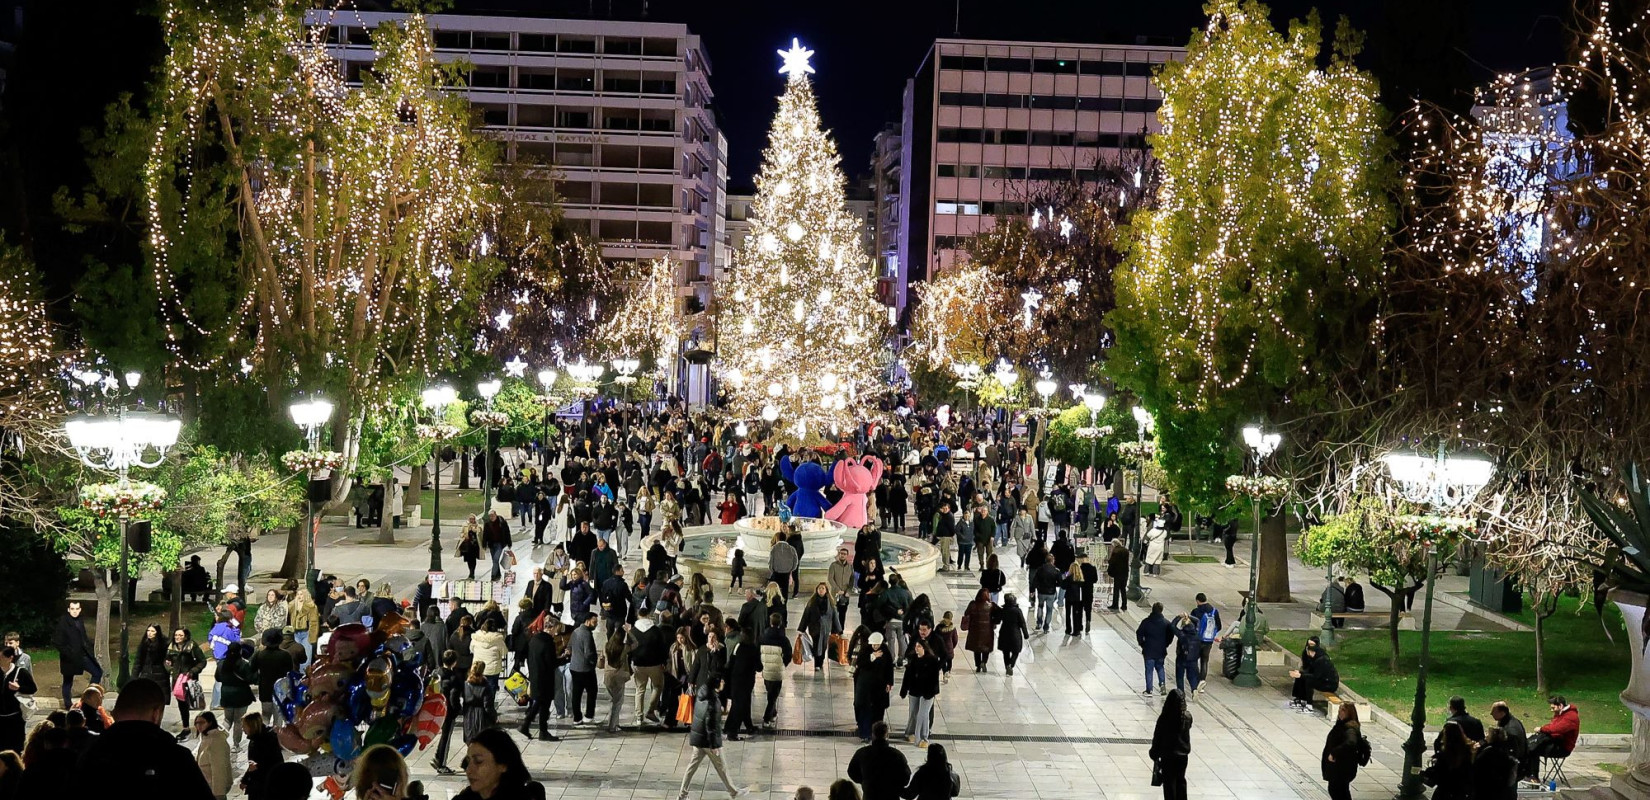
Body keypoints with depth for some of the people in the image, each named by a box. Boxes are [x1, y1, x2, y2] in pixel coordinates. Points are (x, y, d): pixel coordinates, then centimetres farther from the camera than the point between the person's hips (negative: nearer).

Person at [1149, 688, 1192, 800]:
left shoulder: (1164, 718, -20)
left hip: (1167, 756, -3)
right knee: (1181, 781, 19)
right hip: (1183, 755, 3)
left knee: (1169, 783, 8)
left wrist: (1154, 753, 1)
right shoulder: (1187, 716, -9)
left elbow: (1157, 737, -11)